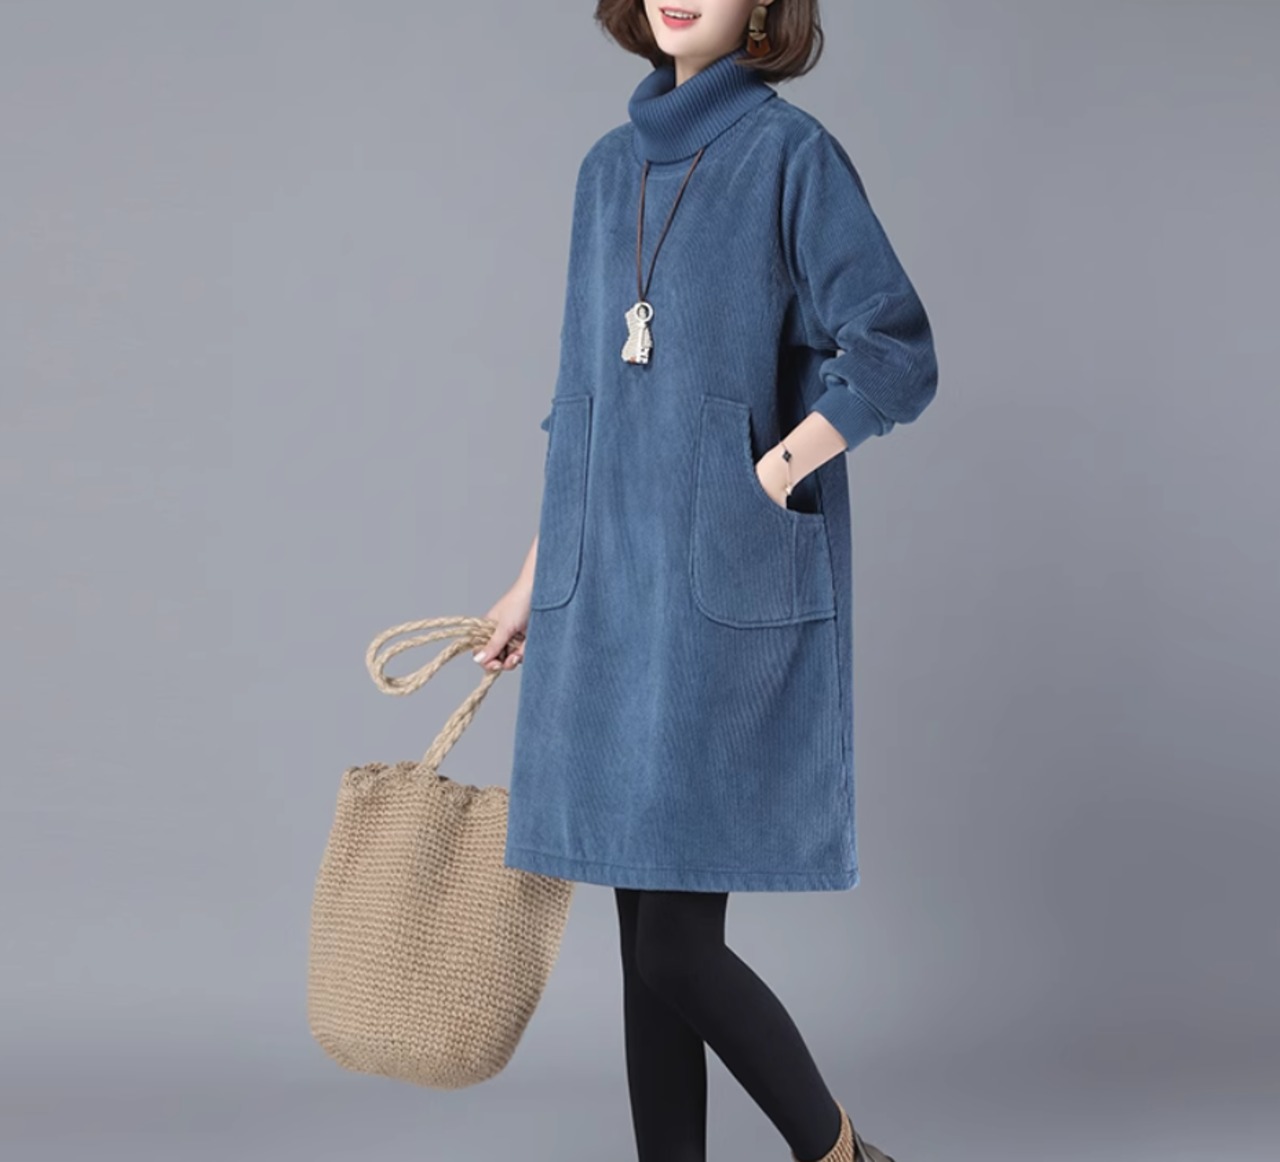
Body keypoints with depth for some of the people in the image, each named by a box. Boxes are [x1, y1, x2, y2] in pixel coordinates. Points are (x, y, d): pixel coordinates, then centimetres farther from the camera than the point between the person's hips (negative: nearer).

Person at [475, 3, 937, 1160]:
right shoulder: (610, 166, 15)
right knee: (647, 932, 9)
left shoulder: (791, 152, -4)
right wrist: (535, 580, 19)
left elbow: (898, 355, -9)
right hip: (606, 591, 6)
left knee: (678, 942, -5)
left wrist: (766, 482, -15)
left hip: (732, 593, -6)